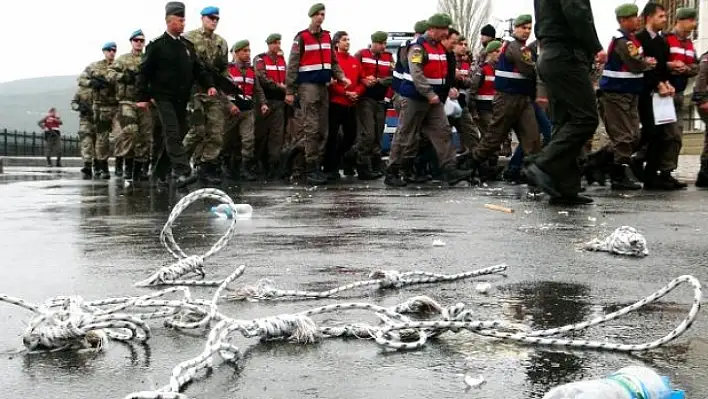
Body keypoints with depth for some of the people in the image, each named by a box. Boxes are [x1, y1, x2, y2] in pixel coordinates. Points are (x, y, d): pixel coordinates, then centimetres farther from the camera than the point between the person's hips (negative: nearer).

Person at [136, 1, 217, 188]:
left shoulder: (188, 45, 13)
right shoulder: (157, 46, -4)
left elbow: (198, 68, 14)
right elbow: (144, 72, -4)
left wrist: (209, 85, -3)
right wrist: (142, 97, -8)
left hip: (182, 99, 6)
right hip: (164, 97, -6)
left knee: (178, 135, 9)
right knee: (173, 134, -15)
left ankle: (160, 171, 22)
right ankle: (182, 172, -24)